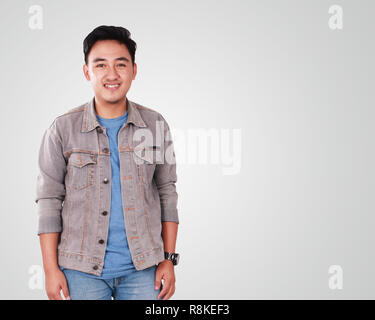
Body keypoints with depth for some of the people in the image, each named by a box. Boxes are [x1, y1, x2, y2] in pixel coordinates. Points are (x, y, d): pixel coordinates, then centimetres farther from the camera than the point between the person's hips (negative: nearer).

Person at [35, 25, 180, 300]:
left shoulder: (155, 125, 2)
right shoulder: (63, 130, -3)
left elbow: (167, 192, 6)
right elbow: (49, 200, 0)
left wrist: (169, 258, 3)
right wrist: (51, 269, -4)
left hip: (142, 268, 2)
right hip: (82, 270, -1)